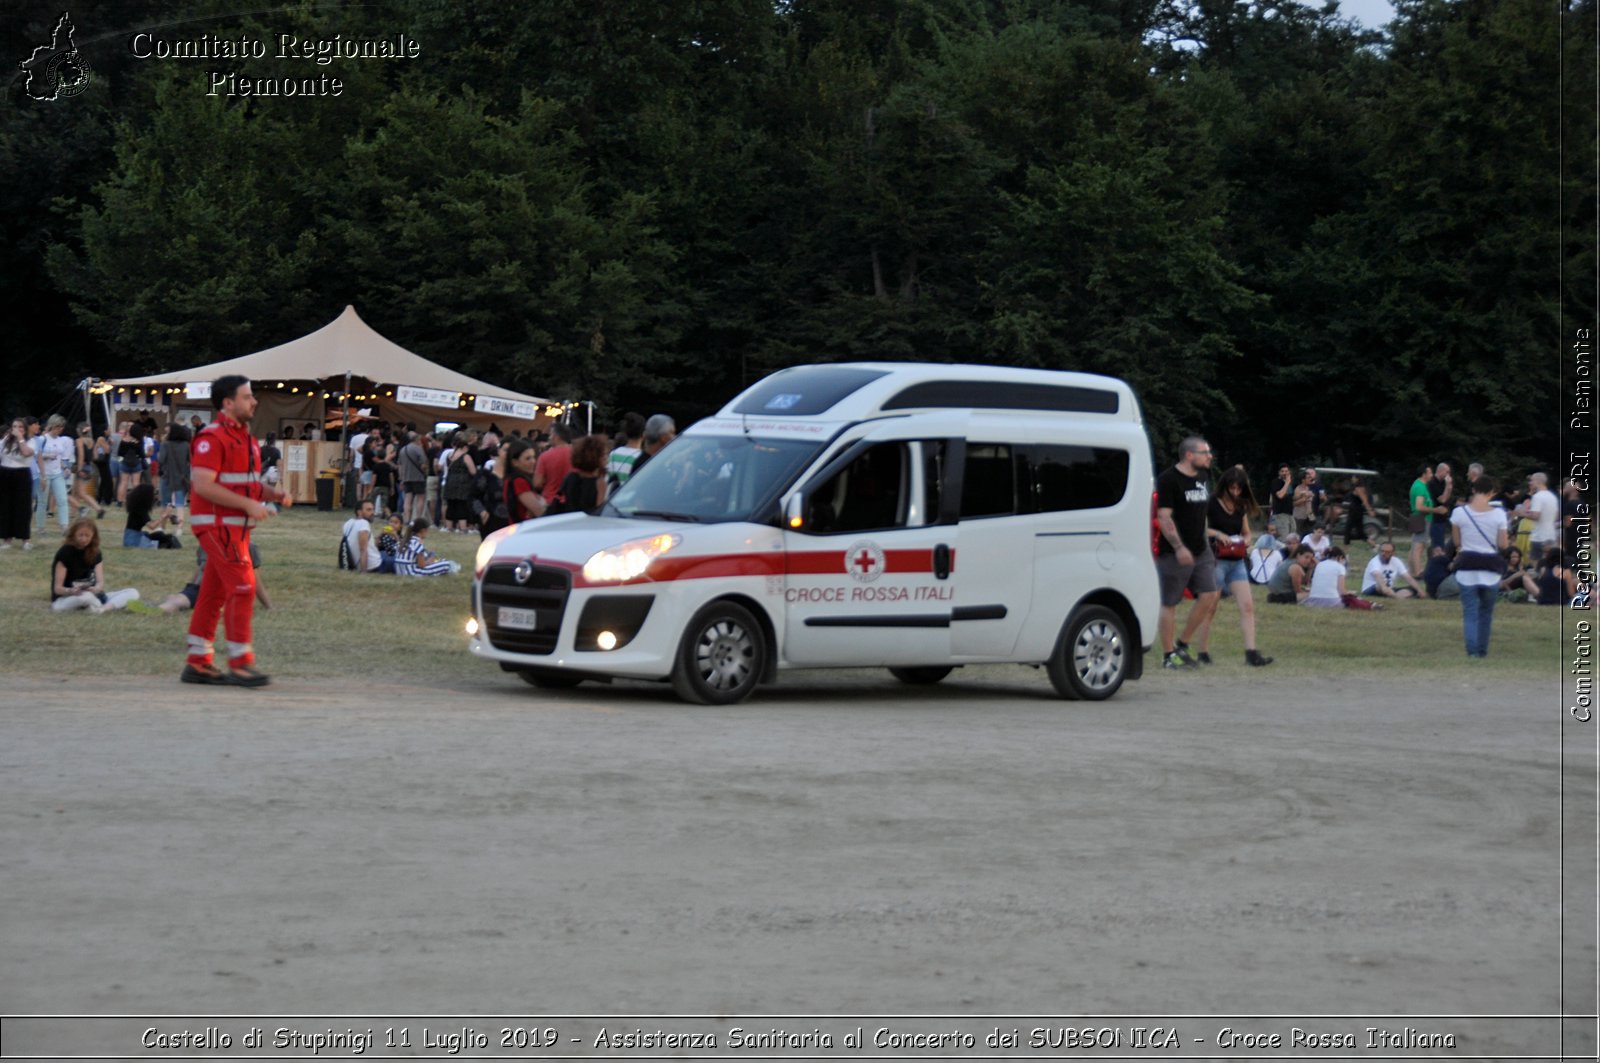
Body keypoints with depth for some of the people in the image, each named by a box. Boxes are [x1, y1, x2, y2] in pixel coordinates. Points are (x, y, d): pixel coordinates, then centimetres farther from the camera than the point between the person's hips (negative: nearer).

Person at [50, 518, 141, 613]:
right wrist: (71, 591, -36)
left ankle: (103, 608, -37)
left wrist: (97, 588, -33)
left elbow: (100, 581, -8)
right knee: (86, 596, -44)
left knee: (133, 593, -12)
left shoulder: (95, 552, 5)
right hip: (63, 599, -6)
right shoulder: (65, 553, -10)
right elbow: (57, 588, -13)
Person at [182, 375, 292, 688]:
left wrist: (274, 493, 4)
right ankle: (240, 662, -7)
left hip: (236, 526, 10)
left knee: (214, 592, 11)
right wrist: (249, 504, -23)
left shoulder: (244, 437, 17)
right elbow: (203, 484, -22)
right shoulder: (213, 437, -14)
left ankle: (198, 663, 15)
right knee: (242, 588, -12)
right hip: (218, 524, -10)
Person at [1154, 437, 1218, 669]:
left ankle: (1181, 646, 14)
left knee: (1209, 596, 2)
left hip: (1200, 550, 8)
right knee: (1170, 604, 0)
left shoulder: (1201, 478, 13)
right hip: (1174, 553, -8)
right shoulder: (1168, 480, -12)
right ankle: (1168, 655, 7)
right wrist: (1179, 547, -25)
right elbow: (1164, 517, -17)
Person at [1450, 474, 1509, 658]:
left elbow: (1456, 541, 4)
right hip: (1490, 569, 0)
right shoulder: (1498, 514, -7)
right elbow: (1502, 544, -3)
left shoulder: (1460, 512, -6)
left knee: (1470, 612, 1)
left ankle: (1472, 650, -14)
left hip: (1467, 568, 0)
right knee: (1486, 612, 17)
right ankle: (1482, 650, 22)